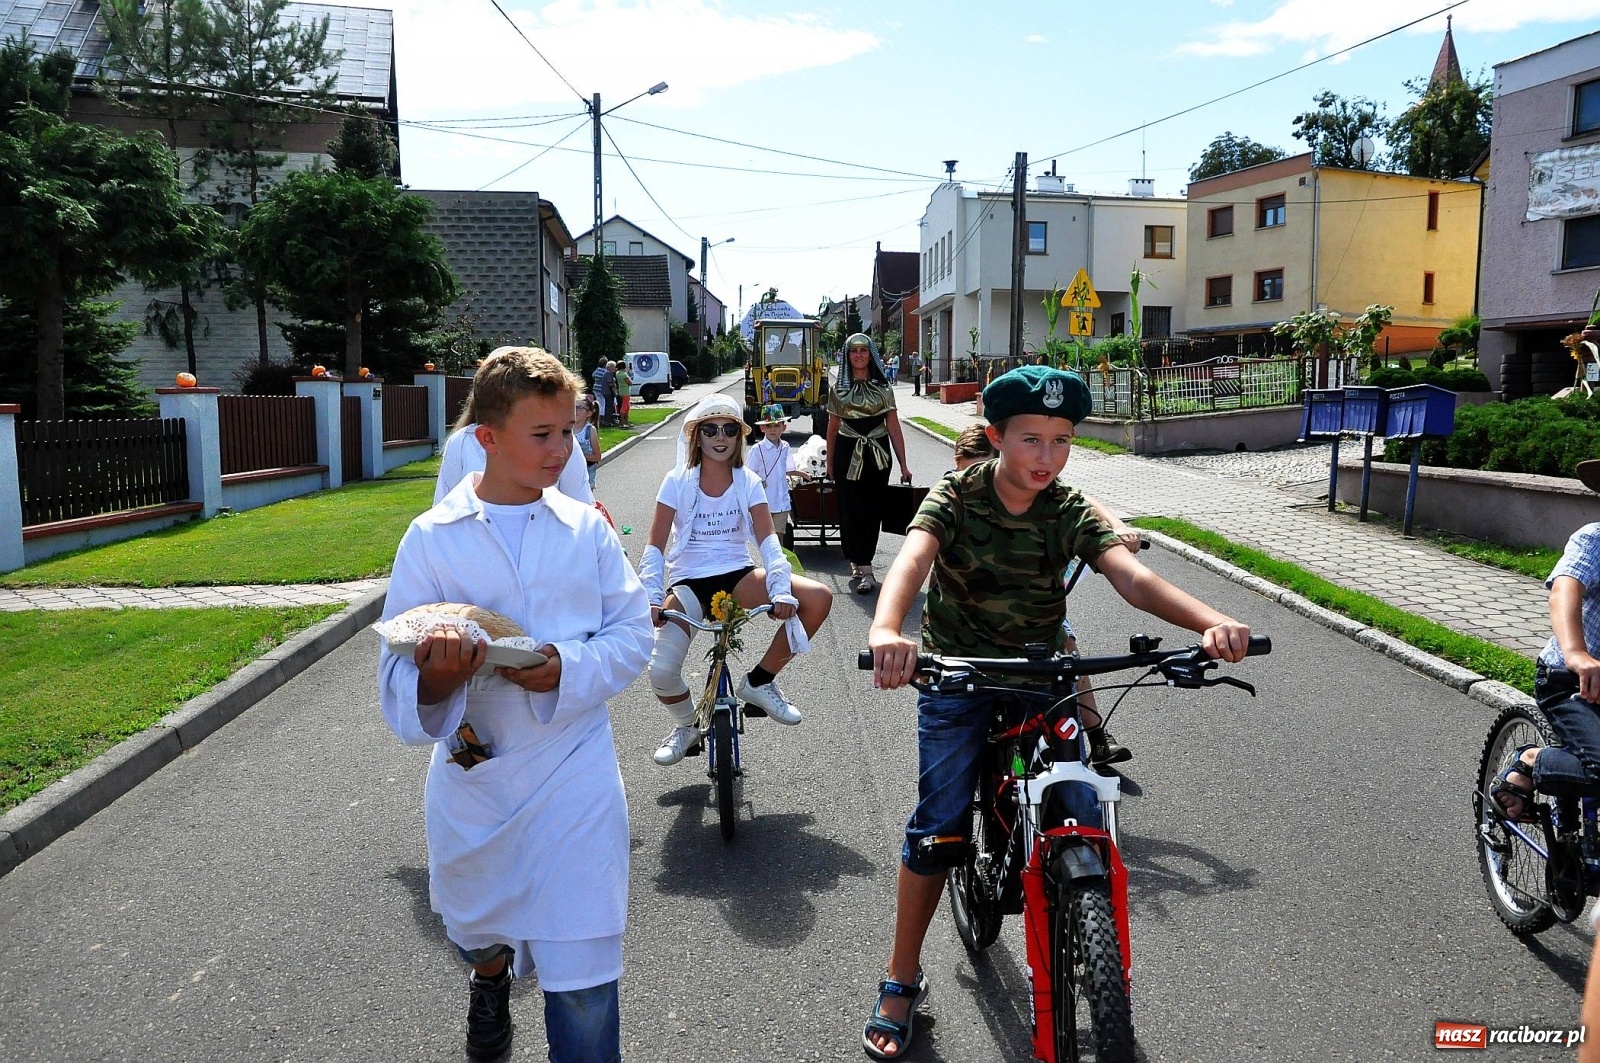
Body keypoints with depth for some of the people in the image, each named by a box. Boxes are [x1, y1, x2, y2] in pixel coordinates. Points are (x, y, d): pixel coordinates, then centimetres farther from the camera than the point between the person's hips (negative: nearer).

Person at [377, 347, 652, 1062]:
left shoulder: (587, 529, -2)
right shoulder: (431, 538, -6)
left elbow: (633, 634, -1)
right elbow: (398, 673, -8)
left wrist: (567, 669, -20)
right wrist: (433, 679, -31)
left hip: (572, 775, -1)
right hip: (471, 775, 1)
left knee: (583, 985, -2)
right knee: (473, 924, 28)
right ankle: (490, 982, 63)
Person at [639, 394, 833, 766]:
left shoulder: (748, 482, 1)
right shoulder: (678, 482, -4)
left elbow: (767, 540, -9)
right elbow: (655, 548, -6)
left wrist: (781, 590, -26)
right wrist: (652, 599, -21)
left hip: (737, 576, 2)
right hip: (688, 582, -2)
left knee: (818, 598, -22)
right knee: (660, 672, -25)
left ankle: (760, 682, -3)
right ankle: (686, 724, 14)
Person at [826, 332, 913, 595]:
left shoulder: (883, 388, 4)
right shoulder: (838, 389, 5)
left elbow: (894, 428, 1)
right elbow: (832, 428, 11)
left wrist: (903, 466, -2)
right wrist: (830, 463, 11)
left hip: (877, 455, 0)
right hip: (848, 453, 0)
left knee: (872, 510, 2)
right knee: (850, 509, -4)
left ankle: (858, 563, 15)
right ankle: (865, 570, 0)